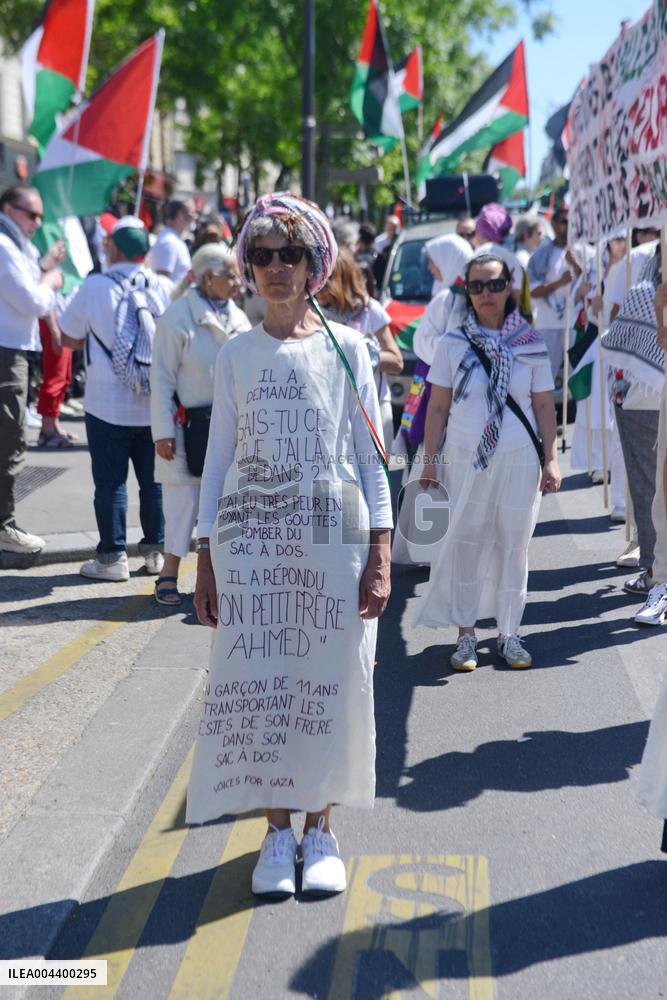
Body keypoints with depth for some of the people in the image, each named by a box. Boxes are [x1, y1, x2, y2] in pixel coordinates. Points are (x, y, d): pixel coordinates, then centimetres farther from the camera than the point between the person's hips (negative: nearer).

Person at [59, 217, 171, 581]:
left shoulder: (94, 287, -10)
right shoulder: (165, 289, -2)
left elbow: (68, 338, -1)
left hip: (108, 405, -3)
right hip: (154, 404, 3)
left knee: (111, 482, 4)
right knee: (153, 479, 13)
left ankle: (113, 557, 8)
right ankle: (155, 550, 20)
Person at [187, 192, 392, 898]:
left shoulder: (346, 348, 4)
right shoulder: (235, 356, 7)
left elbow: (370, 453, 3)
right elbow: (219, 457, 9)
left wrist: (380, 552, -4)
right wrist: (205, 556, 4)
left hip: (334, 537, -1)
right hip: (250, 541, 1)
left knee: (331, 681, 3)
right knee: (257, 680, 1)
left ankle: (319, 827, 20)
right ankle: (277, 832, 17)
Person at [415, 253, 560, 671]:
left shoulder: (531, 345, 3)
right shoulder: (453, 344, 0)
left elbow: (544, 406, 6)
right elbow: (438, 407, 2)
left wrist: (551, 460, 2)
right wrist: (430, 460, -1)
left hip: (519, 459, 1)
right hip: (466, 458, -1)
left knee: (513, 544, 6)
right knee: (465, 542, 2)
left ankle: (509, 633, 19)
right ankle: (466, 634, 14)